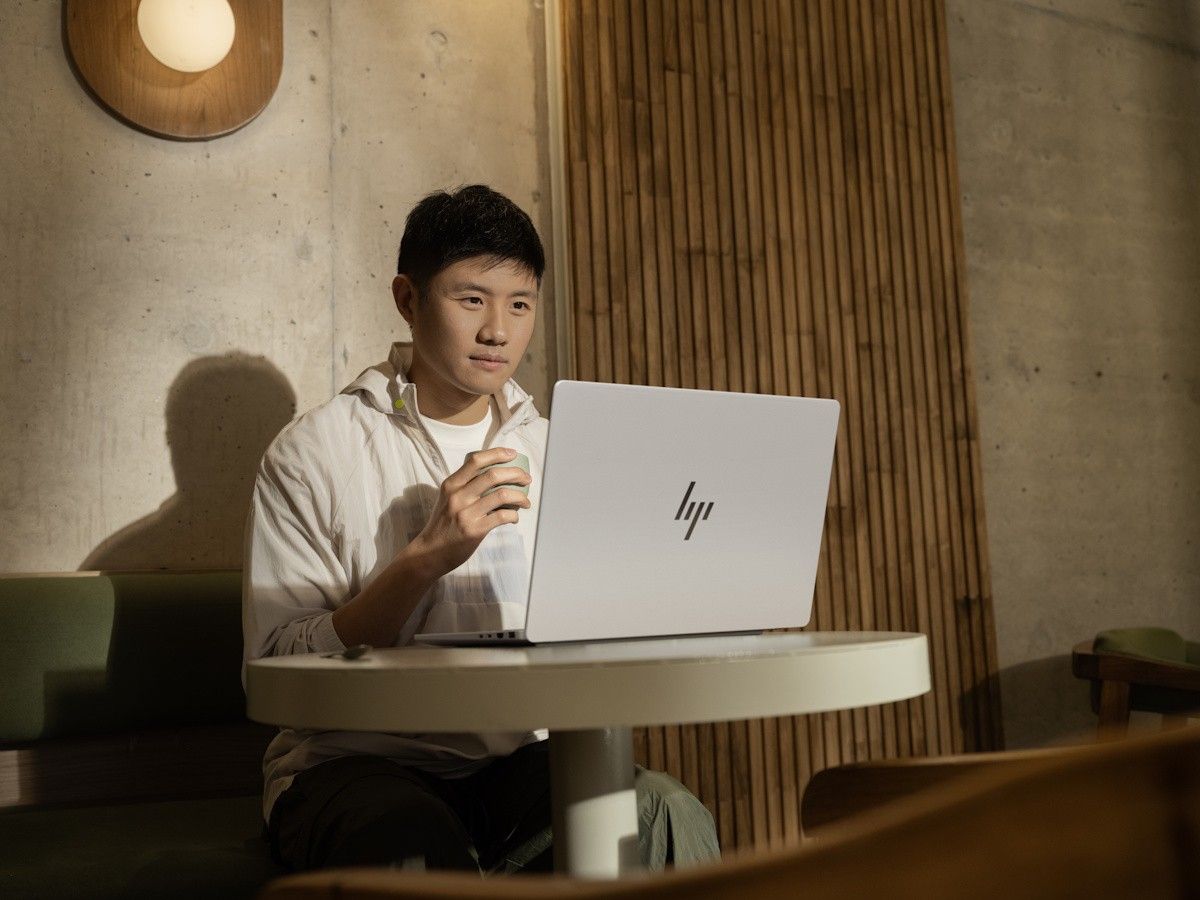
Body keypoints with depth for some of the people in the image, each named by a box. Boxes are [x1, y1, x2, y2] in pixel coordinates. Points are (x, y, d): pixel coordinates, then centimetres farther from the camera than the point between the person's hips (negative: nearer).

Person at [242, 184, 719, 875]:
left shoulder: (553, 452, 11)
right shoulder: (314, 452, -4)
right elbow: (272, 673, -12)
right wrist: (425, 558, -22)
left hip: (517, 758, 4)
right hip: (356, 759, -4)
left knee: (670, 814, -25)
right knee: (419, 845, -37)